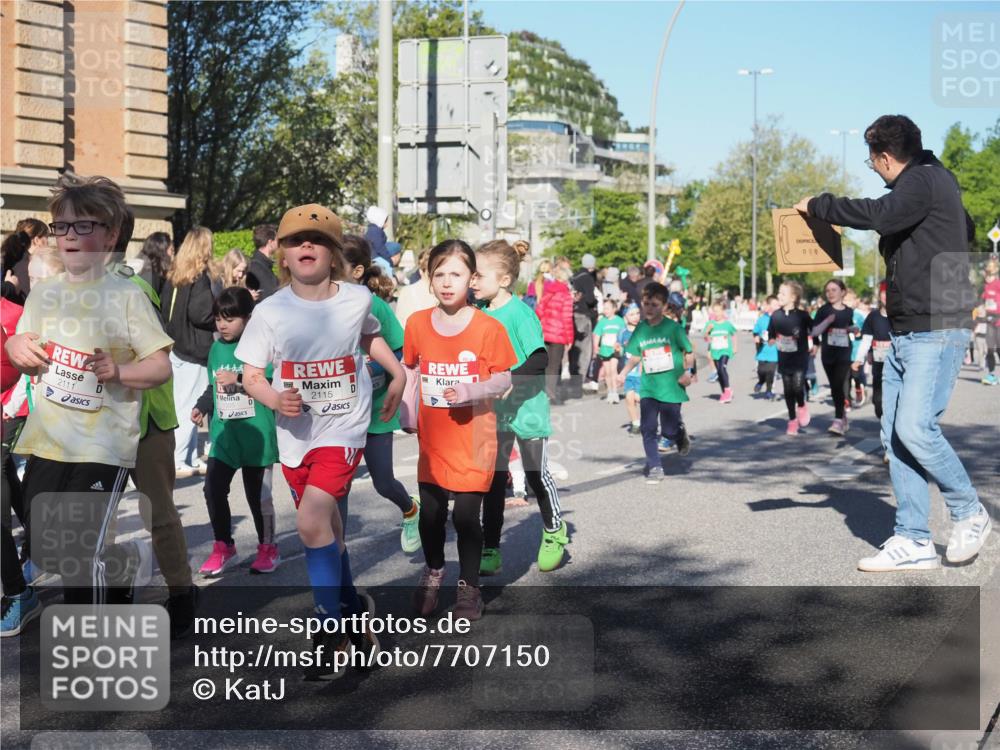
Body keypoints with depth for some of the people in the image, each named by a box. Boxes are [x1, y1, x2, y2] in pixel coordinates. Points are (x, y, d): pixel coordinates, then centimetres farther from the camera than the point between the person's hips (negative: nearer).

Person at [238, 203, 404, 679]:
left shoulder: (357, 299, -4)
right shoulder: (270, 312, -7)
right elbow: (250, 375, -2)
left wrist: (397, 373, 12)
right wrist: (273, 398, -21)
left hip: (343, 428, -3)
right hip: (295, 434, 3)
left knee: (312, 520, -20)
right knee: (326, 530, 15)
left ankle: (334, 630, -6)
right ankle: (353, 612, 39)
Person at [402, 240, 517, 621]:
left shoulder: (488, 328, -11)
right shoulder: (417, 323, -1)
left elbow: (503, 379, -5)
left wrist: (471, 391, -22)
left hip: (472, 439, -3)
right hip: (431, 438, 3)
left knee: (466, 515, -1)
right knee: (430, 511, 14)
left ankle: (469, 586, 20)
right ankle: (433, 572, 40)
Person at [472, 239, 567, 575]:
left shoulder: (520, 313, -19)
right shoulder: (479, 312, 2)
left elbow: (540, 359, -26)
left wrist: (510, 378, -35)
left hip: (527, 408, -5)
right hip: (495, 410, 6)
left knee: (536, 473, 9)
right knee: (494, 478, 5)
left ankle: (554, 532, 33)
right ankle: (490, 550, 11)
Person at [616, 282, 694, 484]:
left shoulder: (673, 328, -8)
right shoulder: (641, 329, 3)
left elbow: (689, 352, -1)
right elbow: (636, 355, 16)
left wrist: (687, 372, -15)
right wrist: (624, 372, 4)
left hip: (671, 387, -3)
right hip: (648, 387, 3)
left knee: (669, 431, 2)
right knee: (648, 429, -4)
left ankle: (681, 434, 38)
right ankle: (654, 467, 8)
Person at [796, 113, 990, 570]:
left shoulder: (926, 181, -10)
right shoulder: (922, 185, 20)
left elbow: (879, 214, -28)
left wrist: (817, 205, -15)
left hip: (937, 331, -10)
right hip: (906, 333, 10)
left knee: (915, 428, -15)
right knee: (895, 435, 4)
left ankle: (970, 514, 7)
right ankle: (913, 543, 7)